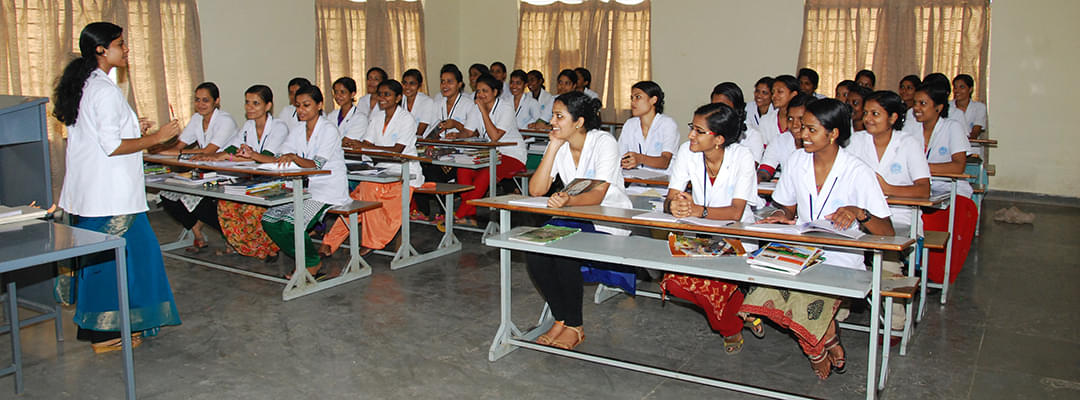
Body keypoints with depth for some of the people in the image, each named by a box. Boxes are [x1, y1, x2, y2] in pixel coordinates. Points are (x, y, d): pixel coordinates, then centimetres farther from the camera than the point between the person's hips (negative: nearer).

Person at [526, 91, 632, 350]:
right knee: (534, 254, -20)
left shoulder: (604, 142, -15)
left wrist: (568, 201, -45)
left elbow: (597, 195, -24)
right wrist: (553, 147, -13)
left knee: (565, 254, -29)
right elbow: (536, 190, -10)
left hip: (609, 221, -5)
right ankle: (560, 319, -1)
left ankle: (574, 327, -9)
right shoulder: (558, 146, 2)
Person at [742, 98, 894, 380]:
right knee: (763, 290, -26)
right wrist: (783, 217, -6)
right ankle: (829, 338, -1)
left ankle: (818, 349, 4)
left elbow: (888, 232, -10)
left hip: (840, 261, -4)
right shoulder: (797, 161, 5)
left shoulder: (857, 172, -8)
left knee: (810, 300, -32)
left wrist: (859, 213, -30)